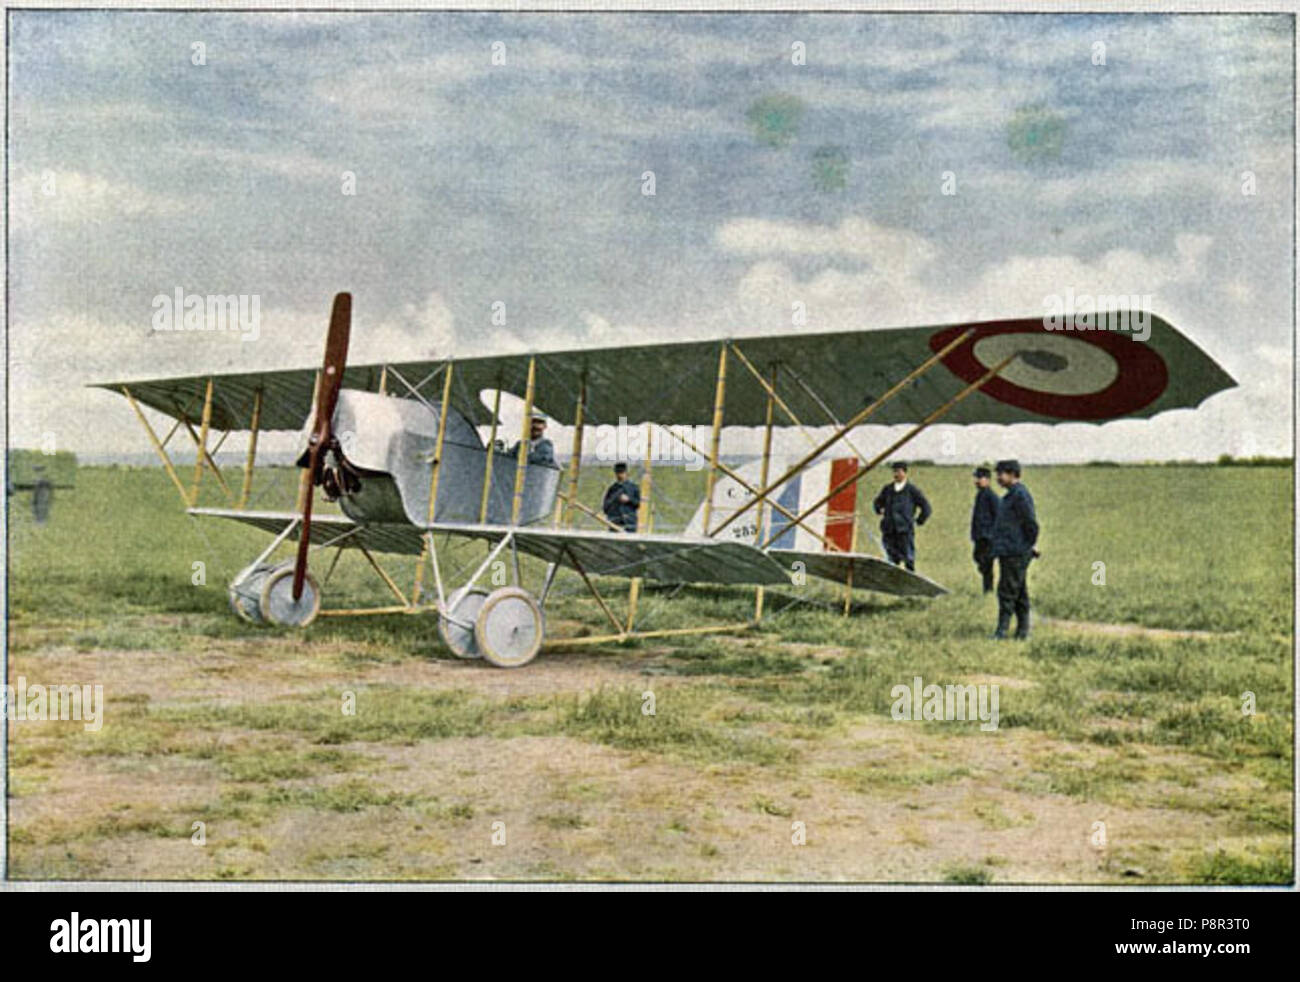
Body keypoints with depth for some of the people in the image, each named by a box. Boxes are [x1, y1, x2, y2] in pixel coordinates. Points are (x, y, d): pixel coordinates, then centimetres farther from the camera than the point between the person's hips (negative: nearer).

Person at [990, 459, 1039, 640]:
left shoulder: (1020, 495, -14)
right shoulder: (1012, 495, 18)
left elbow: (1031, 524, -18)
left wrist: (1030, 546, -8)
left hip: (1015, 553, -10)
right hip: (1008, 552, 10)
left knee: (1007, 592, -9)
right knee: (1019, 593, 12)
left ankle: (1002, 631, -8)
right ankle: (1022, 631, 15)